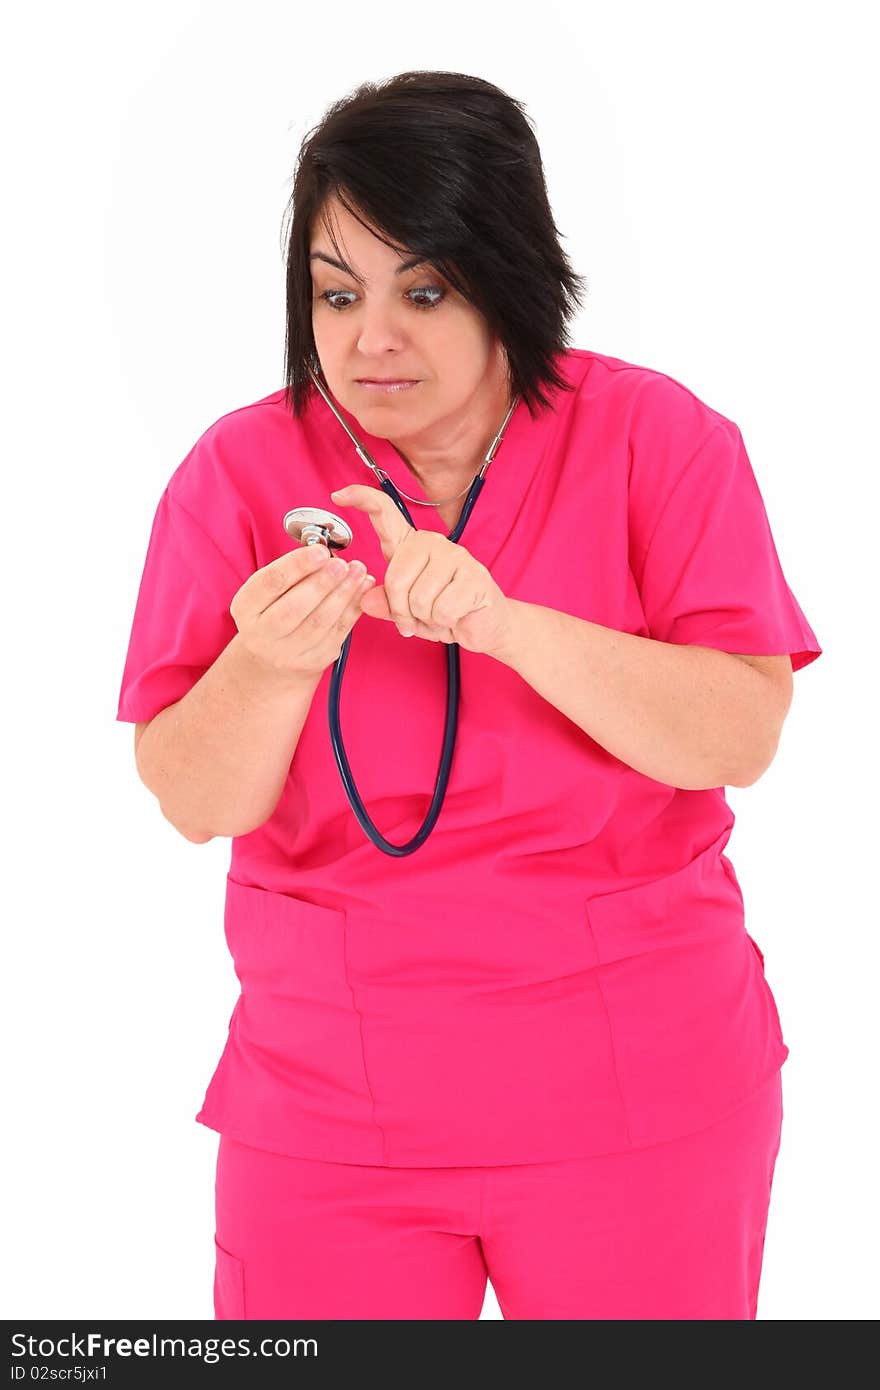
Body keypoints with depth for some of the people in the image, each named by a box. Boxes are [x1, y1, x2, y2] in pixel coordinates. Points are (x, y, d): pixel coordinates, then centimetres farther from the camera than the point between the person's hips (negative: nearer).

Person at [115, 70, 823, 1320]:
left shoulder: (655, 437, -6)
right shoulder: (241, 469, -3)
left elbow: (743, 737, -16)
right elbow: (195, 803, -7)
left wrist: (505, 623, -29)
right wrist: (270, 663, -28)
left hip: (641, 1089, 0)